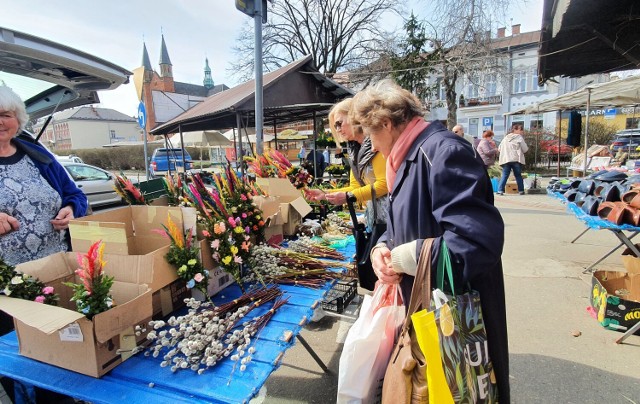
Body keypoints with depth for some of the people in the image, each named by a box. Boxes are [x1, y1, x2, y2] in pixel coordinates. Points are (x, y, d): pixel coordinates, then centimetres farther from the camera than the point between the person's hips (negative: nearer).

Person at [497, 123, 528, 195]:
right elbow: (525, 150, -1)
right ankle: (521, 190, 14)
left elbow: (499, 149, 15)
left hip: (505, 160, 3)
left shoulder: (505, 138, 13)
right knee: (518, 175, 8)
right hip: (516, 160, -3)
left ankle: (500, 190, -10)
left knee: (504, 175, 1)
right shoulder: (519, 137, 0)